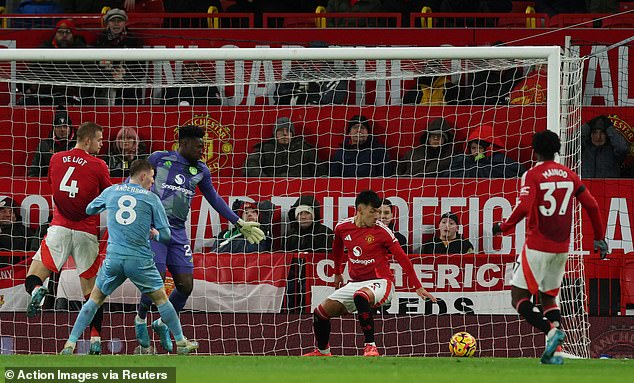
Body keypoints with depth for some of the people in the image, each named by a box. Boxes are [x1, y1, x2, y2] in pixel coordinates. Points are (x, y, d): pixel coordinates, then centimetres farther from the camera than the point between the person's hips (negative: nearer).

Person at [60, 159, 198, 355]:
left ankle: (70, 344, 5)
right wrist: (155, 234, 24)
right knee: (161, 299, 14)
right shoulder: (151, 198, 2)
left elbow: (89, 210, 26)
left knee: (95, 299, 14)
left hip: (113, 257, 2)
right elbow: (166, 236, 1)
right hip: (140, 260, -2)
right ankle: (180, 342, 21)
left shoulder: (110, 192, 9)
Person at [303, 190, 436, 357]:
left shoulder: (382, 231, -11)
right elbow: (337, 249, 25)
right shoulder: (342, 227, 2)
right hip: (355, 283, 6)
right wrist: (337, 273, 35)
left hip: (380, 283, -6)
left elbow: (402, 258, -9)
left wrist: (418, 287, -10)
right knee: (321, 312, 1)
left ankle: (370, 346, -35)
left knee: (361, 296, -40)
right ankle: (322, 352, 26)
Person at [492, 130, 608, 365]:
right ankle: (552, 353, 1)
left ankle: (551, 330, -23)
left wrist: (504, 227, -7)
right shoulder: (569, 175, 8)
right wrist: (599, 238, 20)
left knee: (519, 299, 0)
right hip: (562, 248, 6)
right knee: (548, 298, 17)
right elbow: (592, 206, 10)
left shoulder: (532, 175, -9)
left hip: (537, 247, -6)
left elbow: (523, 208, -22)